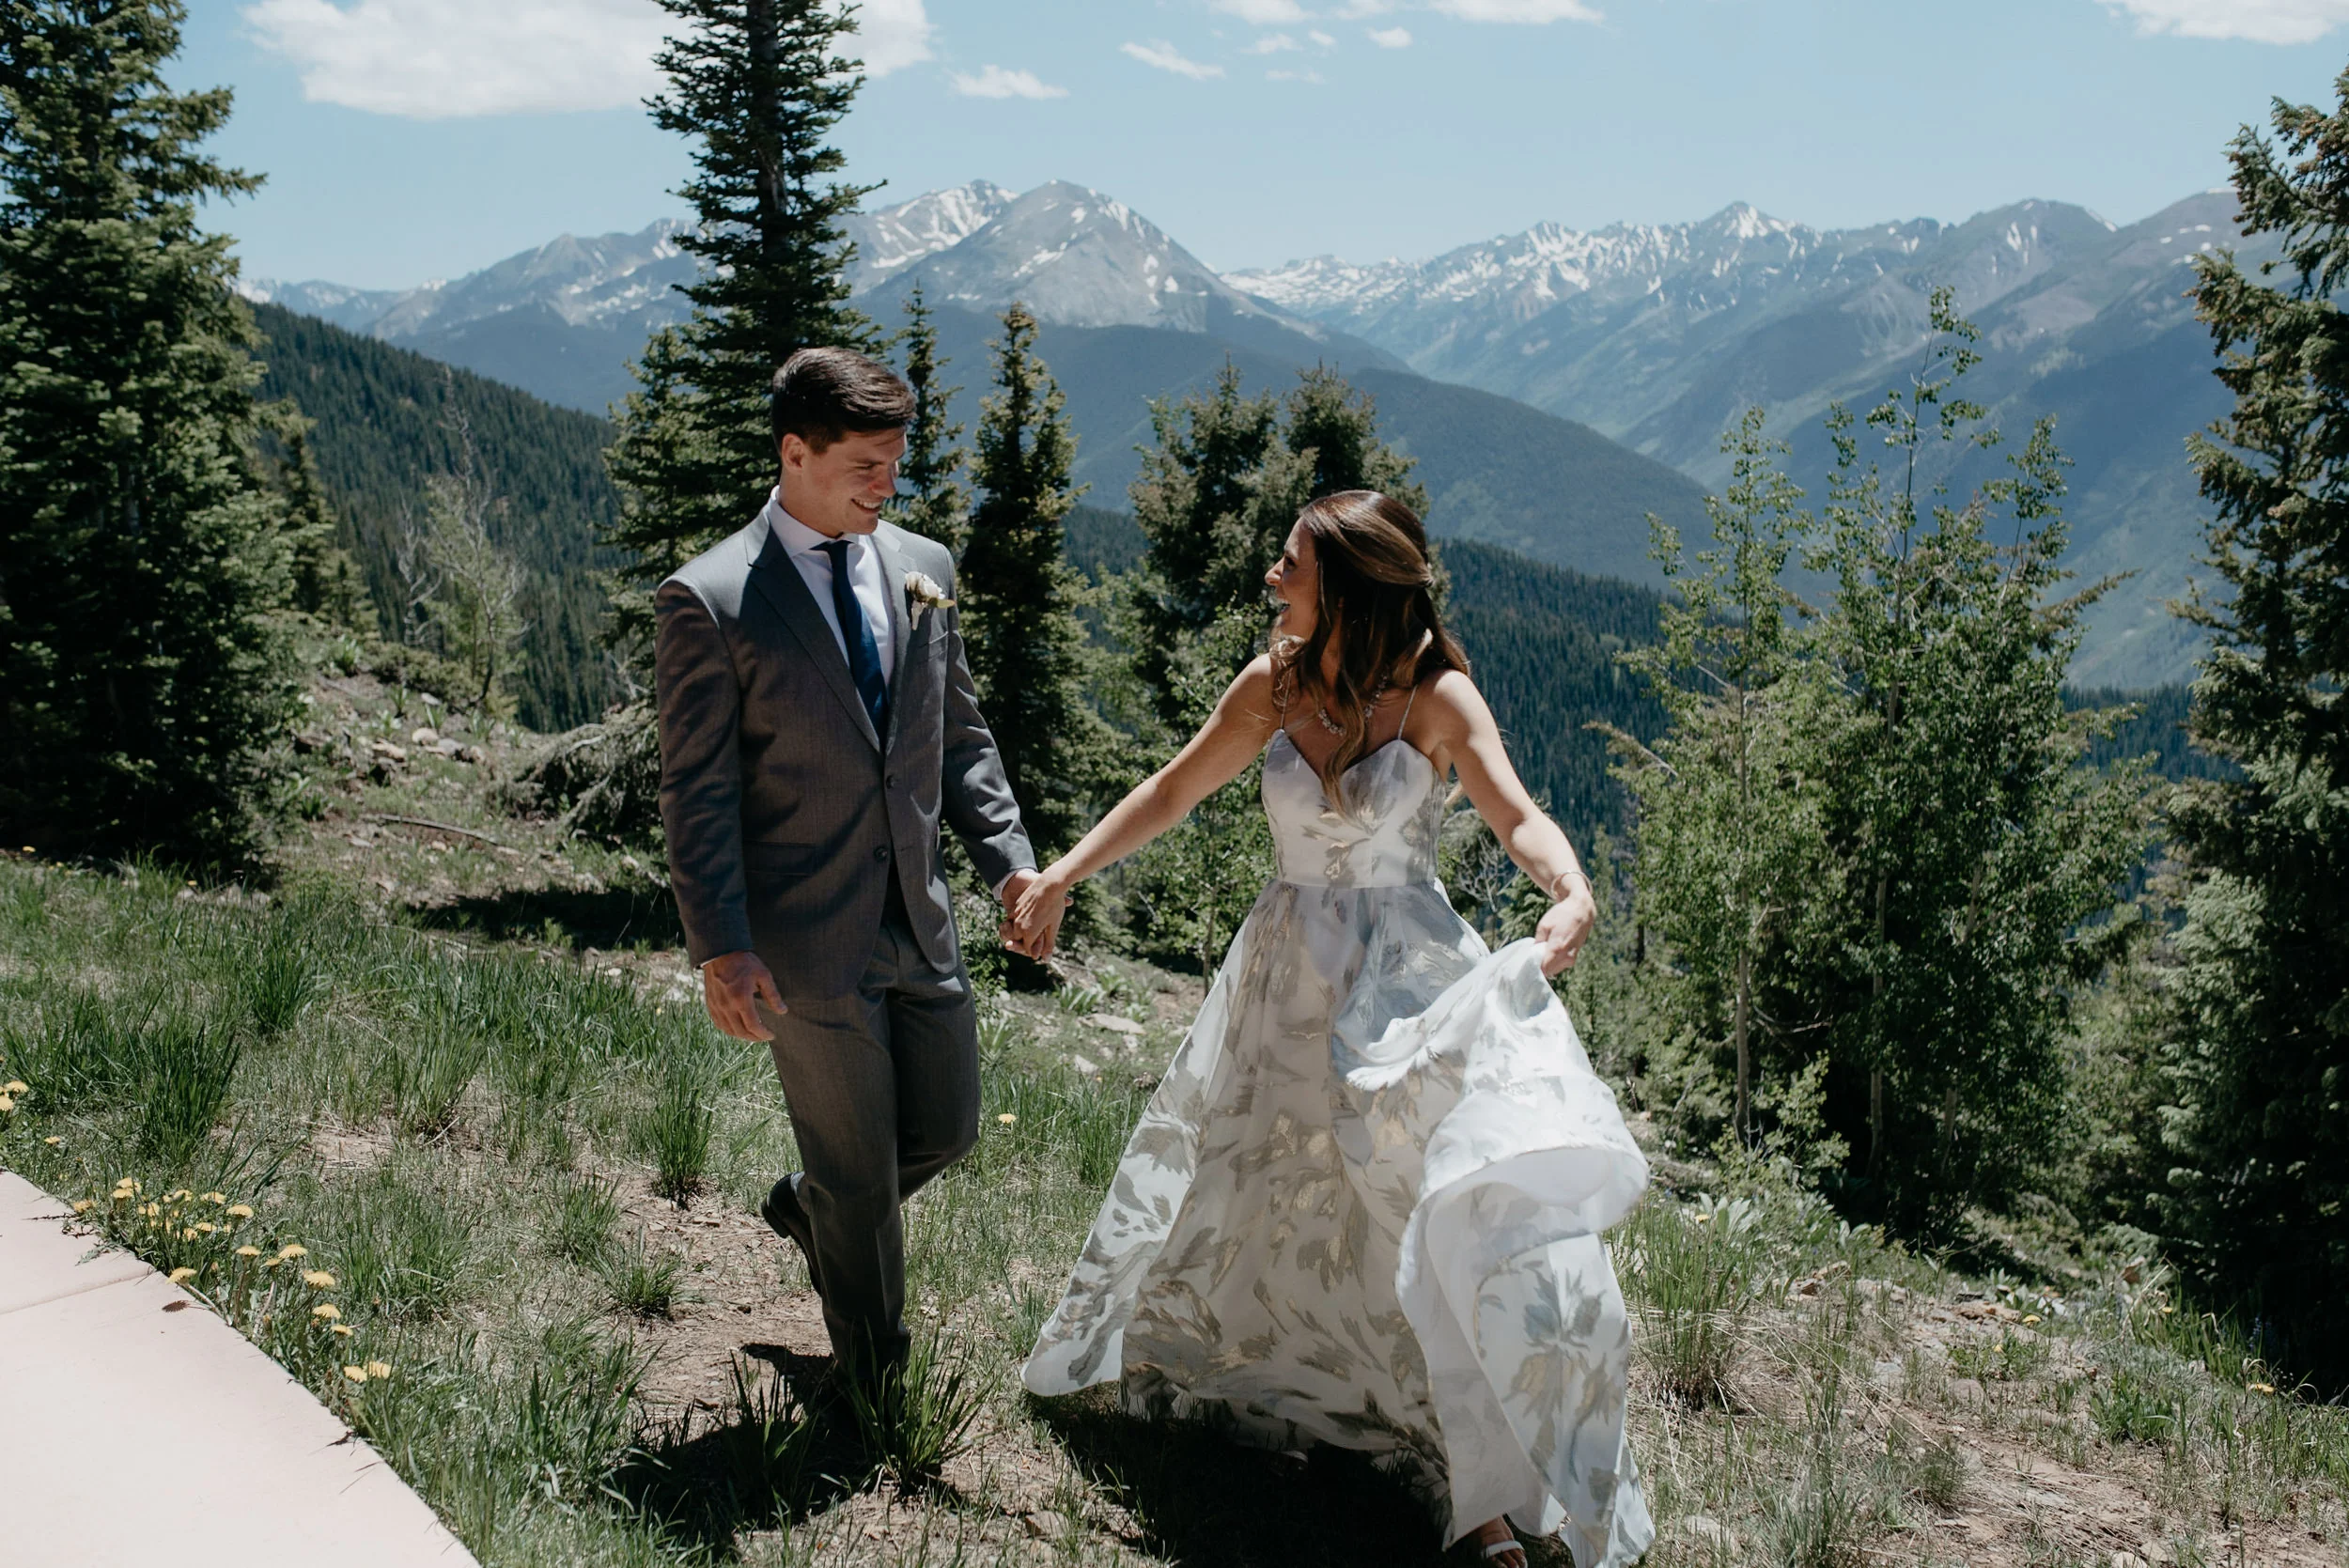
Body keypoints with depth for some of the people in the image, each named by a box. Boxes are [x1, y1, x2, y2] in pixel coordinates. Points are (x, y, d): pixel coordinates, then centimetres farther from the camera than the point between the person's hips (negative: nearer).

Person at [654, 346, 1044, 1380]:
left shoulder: (923, 568, 6)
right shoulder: (709, 600, -12)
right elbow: (697, 793, -12)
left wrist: (1010, 860, 0)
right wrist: (719, 950, -19)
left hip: (920, 921, 6)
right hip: (806, 943, -5)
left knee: (946, 1130, 17)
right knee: (860, 1176, 9)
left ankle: (807, 1209, 48)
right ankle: (875, 1383, 32)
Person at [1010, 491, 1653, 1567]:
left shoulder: (1438, 698, -13)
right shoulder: (1273, 687, -3)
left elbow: (1517, 814, -25)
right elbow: (1172, 792, 6)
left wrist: (1573, 891, -46)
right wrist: (1064, 874, -1)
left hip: (1408, 982, -3)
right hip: (1289, 977, 4)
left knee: (1465, 1204, -11)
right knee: (1243, 1189, 19)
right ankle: (1177, 1360, 48)